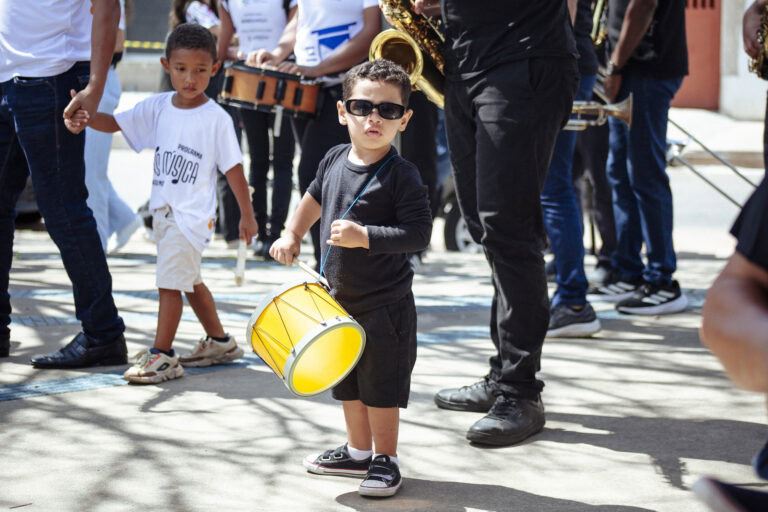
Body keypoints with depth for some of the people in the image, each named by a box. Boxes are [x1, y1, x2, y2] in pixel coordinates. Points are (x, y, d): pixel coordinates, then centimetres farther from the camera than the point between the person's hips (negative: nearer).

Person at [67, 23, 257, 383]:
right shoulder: (158, 107, 3)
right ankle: (219, 341, 35)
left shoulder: (217, 119, -11)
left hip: (192, 215, -7)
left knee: (169, 281, -12)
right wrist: (84, 118, -22)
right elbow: (115, 122, -1)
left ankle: (162, 355, -6)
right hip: (163, 209, 7)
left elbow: (233, 168, -7)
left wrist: (247, 214, -4)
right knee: (189, 280, 19)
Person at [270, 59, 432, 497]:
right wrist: (292, 236, 22)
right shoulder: (335, 160, 3)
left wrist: (364, 236, -28)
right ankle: (359, 452, 34)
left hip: (385, 305, -7)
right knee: (347, 381, 19)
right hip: (341, 298, 7)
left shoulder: (402, 176, -17)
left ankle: (386, 460, 14)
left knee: (381, 385, 0)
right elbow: (316, 196, 24)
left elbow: (420, 233, -23)